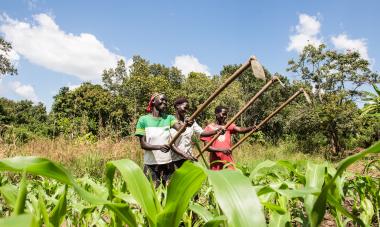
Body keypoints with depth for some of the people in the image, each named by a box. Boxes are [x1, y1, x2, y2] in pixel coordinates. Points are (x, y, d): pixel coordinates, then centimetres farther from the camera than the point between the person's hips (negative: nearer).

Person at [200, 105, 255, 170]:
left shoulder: (228, 126, 8)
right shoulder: (209, 128, -1)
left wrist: (252, 128, -29)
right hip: (216, 162, -2)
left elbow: (240, 130, -11)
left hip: (228, 160, 3)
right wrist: (221, 149, -21)